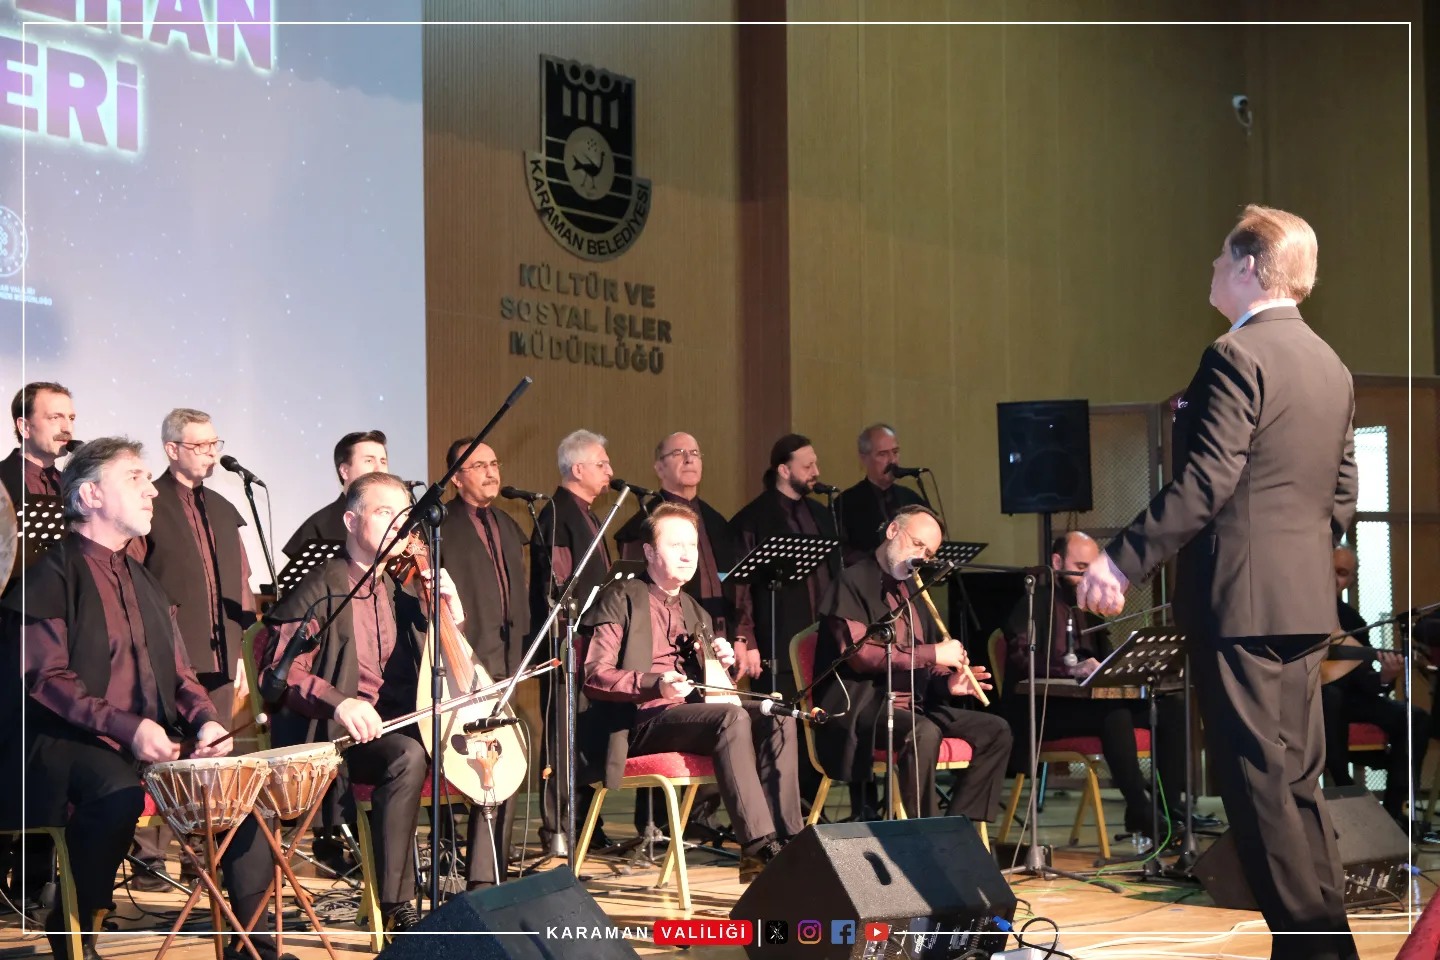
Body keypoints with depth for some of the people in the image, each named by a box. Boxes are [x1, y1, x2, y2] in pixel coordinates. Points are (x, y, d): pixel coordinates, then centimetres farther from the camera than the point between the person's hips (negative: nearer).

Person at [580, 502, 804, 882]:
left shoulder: (694, 612, 25)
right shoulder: (621, 598, 2)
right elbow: (595, 676, -9)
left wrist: (721, 663, 4)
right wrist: (655, 684, -26)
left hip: (691, 711, 7)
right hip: (639, 721, -7)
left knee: (777, 717, -20)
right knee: (733, 718, -33)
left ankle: (788, 839, -29)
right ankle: (759, 848, -39)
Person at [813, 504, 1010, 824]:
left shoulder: (912, 590, 20)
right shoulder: (854, 582, -6)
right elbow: (858, 652, -20)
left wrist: (946, 682, -2)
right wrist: (933, 654, -19)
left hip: (914, 704, 9)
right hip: (863, 705, -9)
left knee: (995, 731, -3)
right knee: (923, 733, -36)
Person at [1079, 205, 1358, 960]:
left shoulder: (1237, 356, -12)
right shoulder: (1331, 367, 14)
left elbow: (1204, 482, -20)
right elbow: (1341, 497, 17)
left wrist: (1123, 560, -19)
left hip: (1238, 598, -9)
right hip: (1306, 600, 9)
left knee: (1257, 779, -4)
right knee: (1297, 780, 13)